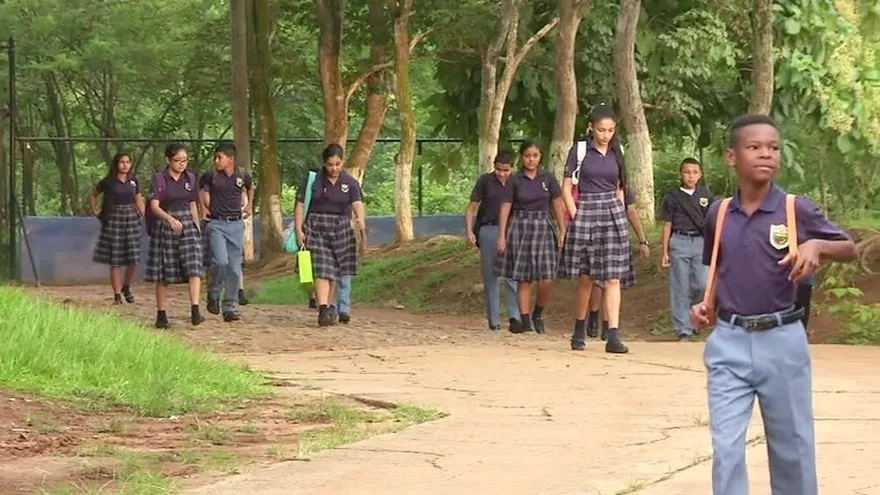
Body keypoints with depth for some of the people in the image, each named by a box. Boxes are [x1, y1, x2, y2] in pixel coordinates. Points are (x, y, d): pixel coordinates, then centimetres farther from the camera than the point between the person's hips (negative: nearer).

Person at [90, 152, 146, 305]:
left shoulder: (133, 181, 7)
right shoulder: (108, 182, -1)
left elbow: (139, 201, 13)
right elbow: (93, 195, 13)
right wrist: (95, 212, 3)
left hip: (132, 219, 3)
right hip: (113, 220, -3)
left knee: (133, 259, -2)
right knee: (115, 261, -2)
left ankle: (126, 287, 21)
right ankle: (117, 294, 4)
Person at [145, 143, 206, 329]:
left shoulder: (191, 178, 8)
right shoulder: (159, 178, -6)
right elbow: (154, 206, -17)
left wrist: (197, 227, 15)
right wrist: (170, 219, -34)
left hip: (188, 227, 3)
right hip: (164, 228, -3)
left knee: (194, 268, -13)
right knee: (163, 275, 3)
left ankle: (195, 311, -21)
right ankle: (161, 315, 12)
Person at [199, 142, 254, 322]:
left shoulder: (243, 176, 1)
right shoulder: (210, 175, -5)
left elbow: (250, 187, 25)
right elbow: (200, 188, 15)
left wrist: (249, 205, 22)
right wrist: (203, 207, 9)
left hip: (236, 224, 2)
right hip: (216, 223, -2)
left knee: (235, 268, 1)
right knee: (220, 261, -20)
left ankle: (230, 307, 8)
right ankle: (214, 294, 5)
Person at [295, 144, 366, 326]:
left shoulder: (350, 183, 1)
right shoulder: (313, 180, 0)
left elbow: (358, 207, -11)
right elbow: (300, 204, 1)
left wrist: (363, 233, -23)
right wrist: (299, 230, -8)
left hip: (340, 229, 2)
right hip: (316, 229, -2)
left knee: (334, 272, 8)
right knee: (321, 270, -13)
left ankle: (329, 309, 18)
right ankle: (323, 310, -22)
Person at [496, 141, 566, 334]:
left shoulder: (548, 178, 4)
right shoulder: (515, 180, 1)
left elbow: (557, 206, 5)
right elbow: (505, 208, 1)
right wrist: (501, 236, -5)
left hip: (543, 226, 1)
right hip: (519, 228, -1)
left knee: (546, 279, -8)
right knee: (523, 279, 0)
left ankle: (538, 315, 15)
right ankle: (525, 321, 4)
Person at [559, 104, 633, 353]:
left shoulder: (616, 153, 10)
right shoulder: (579, 151, 0)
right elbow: (567, 188, 0)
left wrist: (621, 215, 8)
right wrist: (575, 216, -8)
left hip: (613, 214, 2)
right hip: (585, 212, -2)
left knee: (613, 277, -7)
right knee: (585, 278, 5)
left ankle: (613, 335, -13)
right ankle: (579, 332, 22)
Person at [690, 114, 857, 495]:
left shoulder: (798, 210, -6)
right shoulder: (718, 213, 3)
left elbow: (850, 249, 2)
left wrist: (818, 245, -19)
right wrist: (707, 305, 0)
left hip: (782, 340, -1)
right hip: (729, 342, 2)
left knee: (792, 446, 11)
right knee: (726, 447, -3)